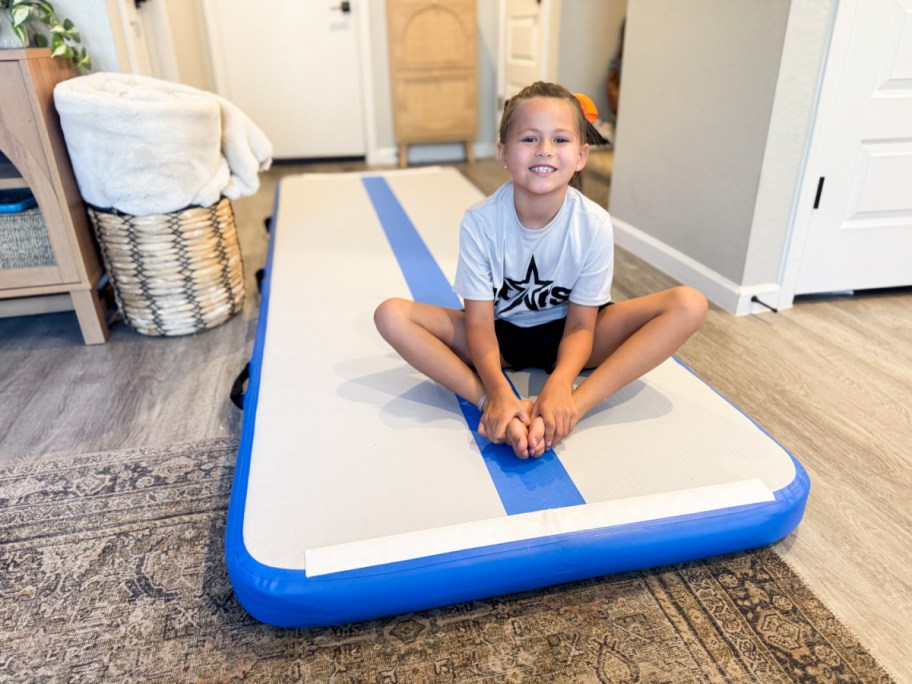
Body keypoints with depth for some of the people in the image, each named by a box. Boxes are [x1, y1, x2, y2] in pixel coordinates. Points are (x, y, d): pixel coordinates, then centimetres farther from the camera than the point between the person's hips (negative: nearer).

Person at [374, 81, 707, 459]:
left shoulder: (594, 223, -18)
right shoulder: (480, 221, -20)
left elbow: (580, 324, -15)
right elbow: (479, 321, -19)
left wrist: (559, 383, -36)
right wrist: (498, 391, -37)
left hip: (563, 335, 1)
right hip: (502, 335, 0)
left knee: (689, 304, -21)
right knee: (392, 314, -24)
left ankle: (573, 408, -33)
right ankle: (500, 412, -32)